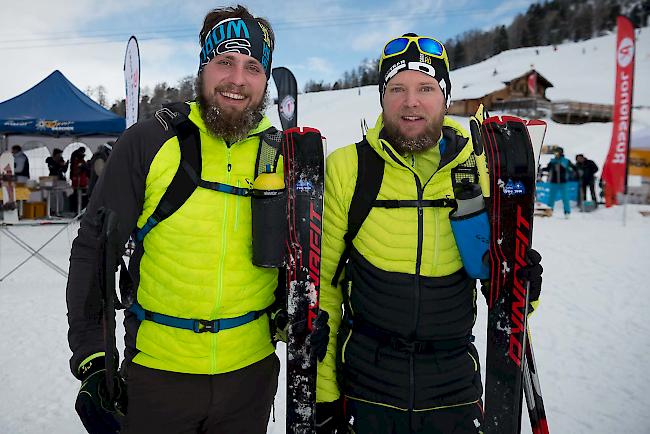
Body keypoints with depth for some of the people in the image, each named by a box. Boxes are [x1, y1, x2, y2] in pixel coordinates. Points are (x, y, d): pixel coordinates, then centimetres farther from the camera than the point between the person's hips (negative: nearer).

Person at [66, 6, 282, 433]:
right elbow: (95, 249, -6)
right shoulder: (148, 142, -9)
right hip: (155, 371, -1)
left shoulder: (283, 156, -2)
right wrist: (91, 357, -7)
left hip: (251, 373, 2)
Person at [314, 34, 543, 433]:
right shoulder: (347, 168, -9)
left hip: (455, 388, 2)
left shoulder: (478, 170, -3)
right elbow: (323, 284, -5)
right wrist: (322, 391, -4)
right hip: (365, 388, -1)